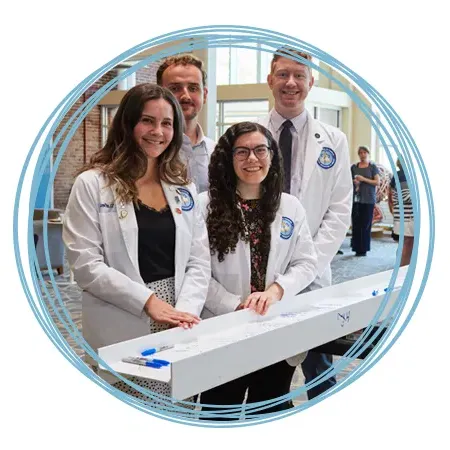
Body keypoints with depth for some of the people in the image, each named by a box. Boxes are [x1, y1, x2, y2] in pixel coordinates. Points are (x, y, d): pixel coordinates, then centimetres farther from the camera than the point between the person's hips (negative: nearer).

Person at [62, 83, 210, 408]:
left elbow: (200, 262, 7)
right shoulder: (92, 184, -2)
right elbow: (85, 265, -10)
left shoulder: (183, 188, 12)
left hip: (177, 332, 4)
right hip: (122, 334, -4)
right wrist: (148, 301, -17)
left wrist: (186, 310, -11)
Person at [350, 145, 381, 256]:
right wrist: (354, 182, -2)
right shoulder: (354, 167, 12)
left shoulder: (373, 167, 5)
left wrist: (364, 179, -12)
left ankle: (364, 249, 1)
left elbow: (377, 182, -2)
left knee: (366, 224, -4)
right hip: (356, 198, 3)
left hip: (368, 199, -2)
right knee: (356, 224, -2)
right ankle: (357, 248, 3)